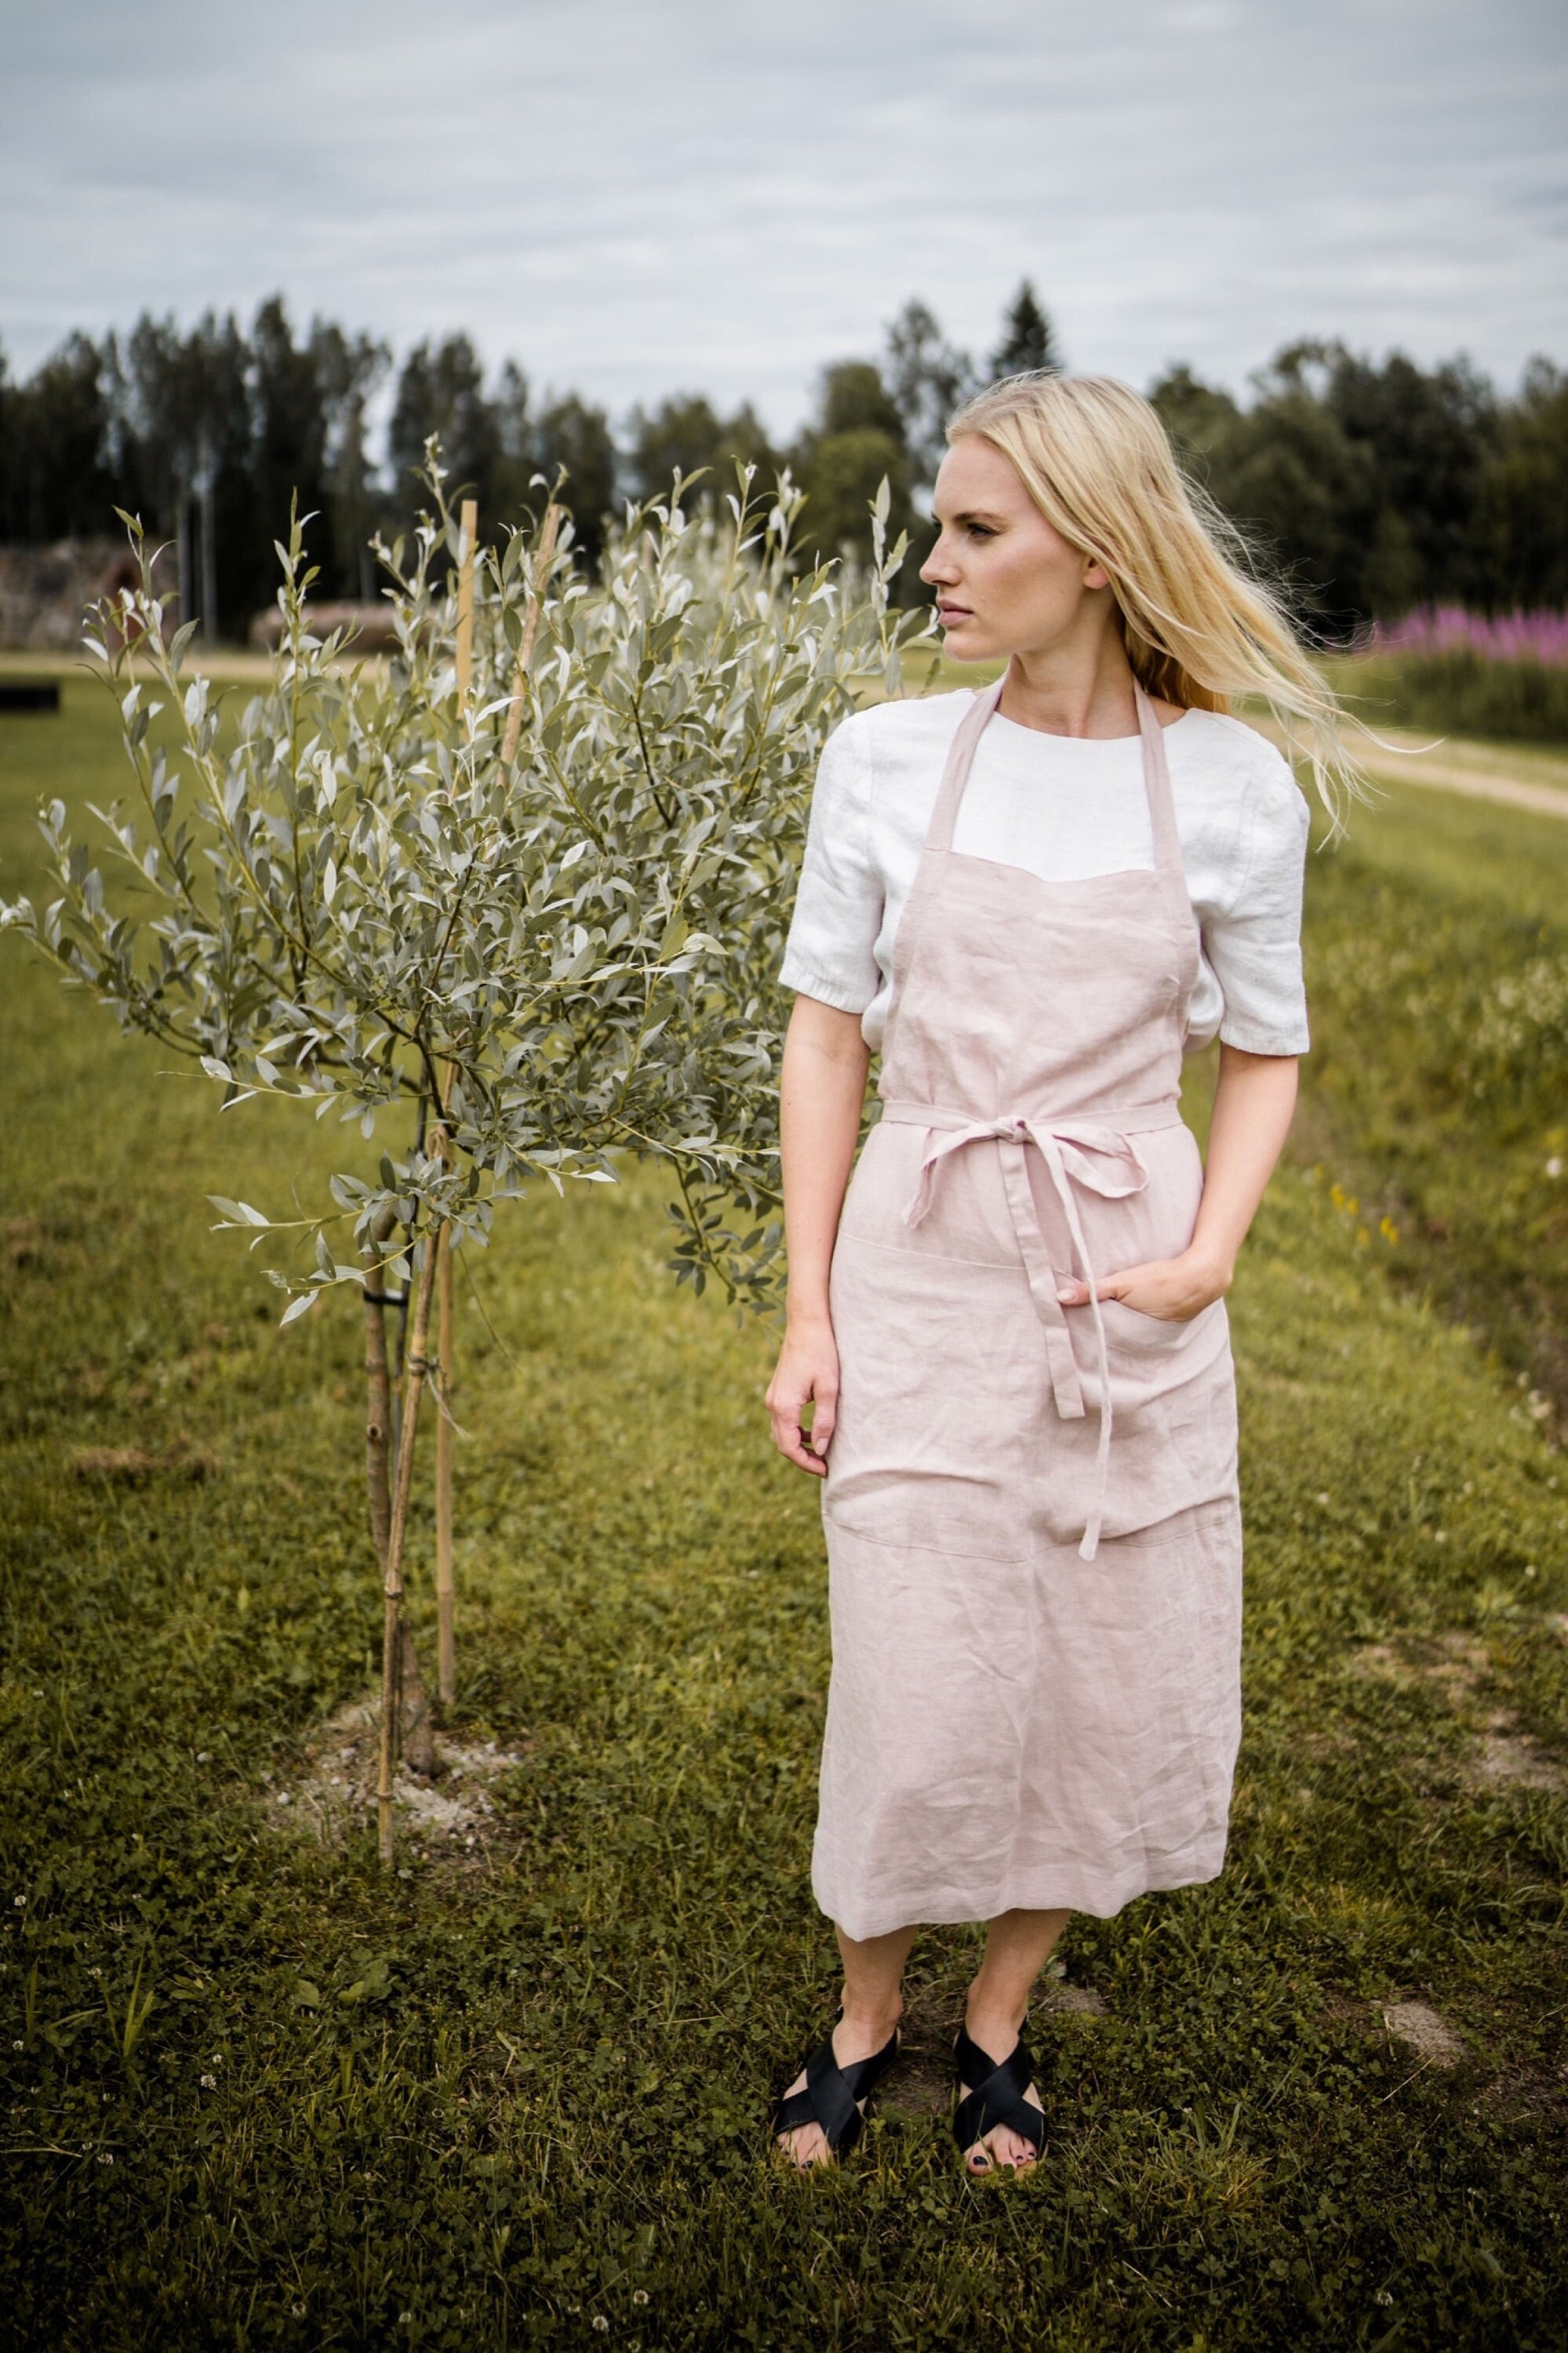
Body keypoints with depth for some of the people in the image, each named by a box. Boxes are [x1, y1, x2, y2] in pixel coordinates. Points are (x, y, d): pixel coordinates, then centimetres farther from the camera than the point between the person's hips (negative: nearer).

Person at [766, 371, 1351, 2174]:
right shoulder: (884, 759, -2)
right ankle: (864, 2017, 33)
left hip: (1131, 1295, 1)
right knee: (915, 1698, 5)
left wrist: (1209, 1260, -10)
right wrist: (807, 1314, -2)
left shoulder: (1232, 786, -3)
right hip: (920, 1278, 0)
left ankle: (998, 2023, 35)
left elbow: (1261, 1057, 6)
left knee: (1115, 1695, 10)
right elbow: (826, 1033, 2)